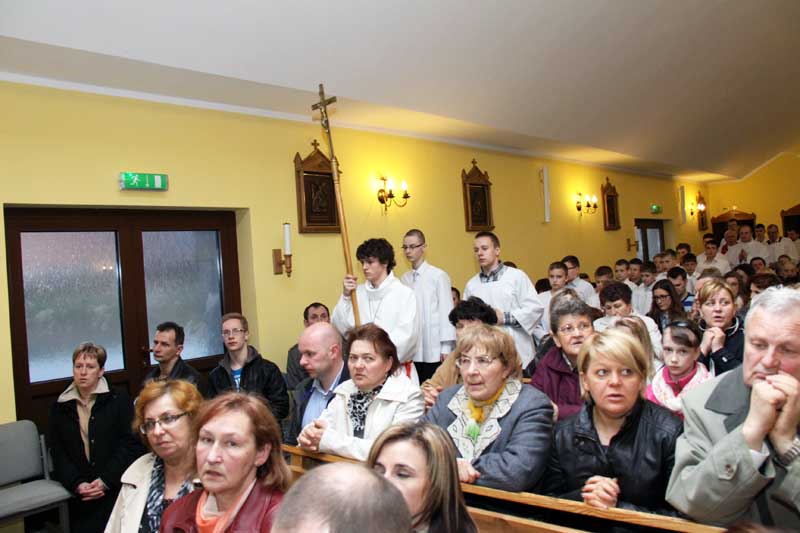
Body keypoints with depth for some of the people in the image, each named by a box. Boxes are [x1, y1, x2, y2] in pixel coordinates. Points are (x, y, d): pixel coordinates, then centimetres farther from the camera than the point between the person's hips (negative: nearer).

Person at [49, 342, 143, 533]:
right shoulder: (60, 407, 8)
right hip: (79, 495, 2)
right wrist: (78, 484, -11)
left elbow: (130, 444, -6)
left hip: (116, 489, -2)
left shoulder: (119, 401, -1)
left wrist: (105, 481, -14)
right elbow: (58, 453, 3)